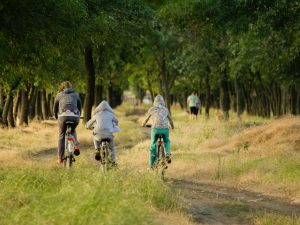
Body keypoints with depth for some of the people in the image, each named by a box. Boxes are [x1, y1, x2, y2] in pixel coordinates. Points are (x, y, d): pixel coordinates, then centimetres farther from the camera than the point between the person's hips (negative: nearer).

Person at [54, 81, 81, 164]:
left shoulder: (59, 95, 19)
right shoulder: (76, 95, 23)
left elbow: (55, 108, 25)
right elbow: (79, 107, 27)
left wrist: (56, 117, 41)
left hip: (63, 116, -2)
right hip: (75, 116, 2)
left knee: (61, 136, 10)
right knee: (73, 131, 31)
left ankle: (60, 158, 11)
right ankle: (76, 145, 5)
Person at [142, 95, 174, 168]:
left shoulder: (152, 109, 13)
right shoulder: (165, 109, 17)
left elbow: (146, 118, 26)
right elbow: (170, 120, 29)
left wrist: (144, 124, 48)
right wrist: (172, 126, 51)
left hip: (155, 129, -1)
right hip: (165, 129, 1)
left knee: (153, 146, 17)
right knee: (166, 141, 31)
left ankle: (152, 164, 19)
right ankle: (168, 153, 4)